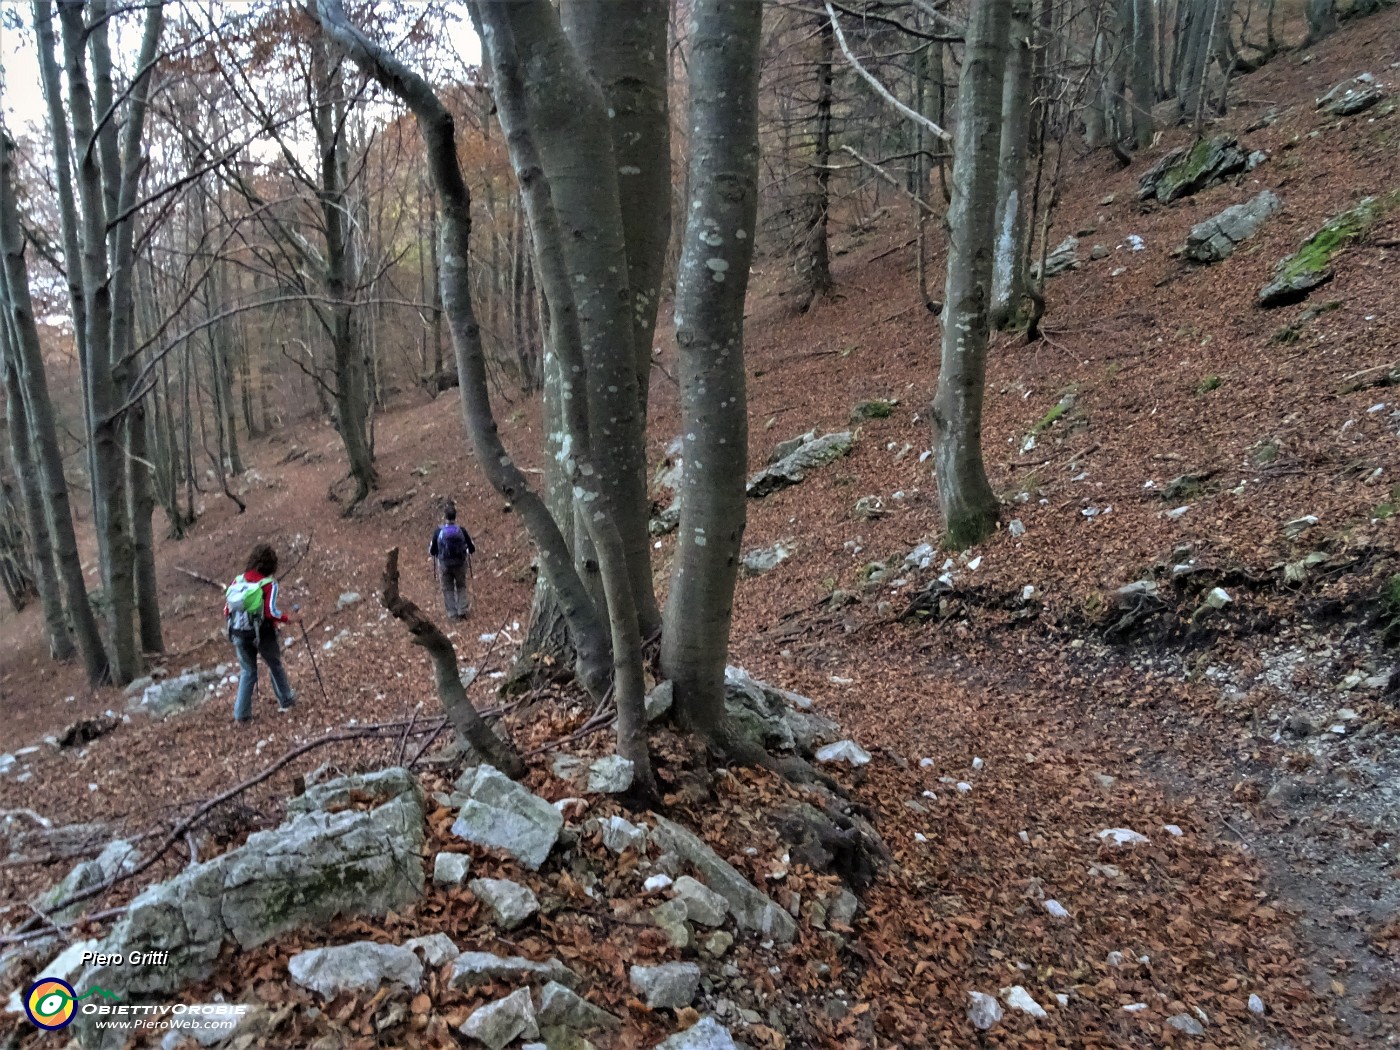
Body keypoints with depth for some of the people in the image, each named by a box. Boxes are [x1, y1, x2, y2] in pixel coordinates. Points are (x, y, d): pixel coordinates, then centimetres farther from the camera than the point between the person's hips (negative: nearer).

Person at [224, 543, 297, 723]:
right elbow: (271, 612, -20)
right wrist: (286, 618, -3)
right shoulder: (269, 584, -12)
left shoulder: (238, 580, 2)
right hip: (261, 632, -4)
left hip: (239, 632, 4)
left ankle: (241, 713, 14)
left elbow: (227, 609, 4)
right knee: (275, 666, 19)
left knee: (247, 672, 17)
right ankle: (286, 701, 33)